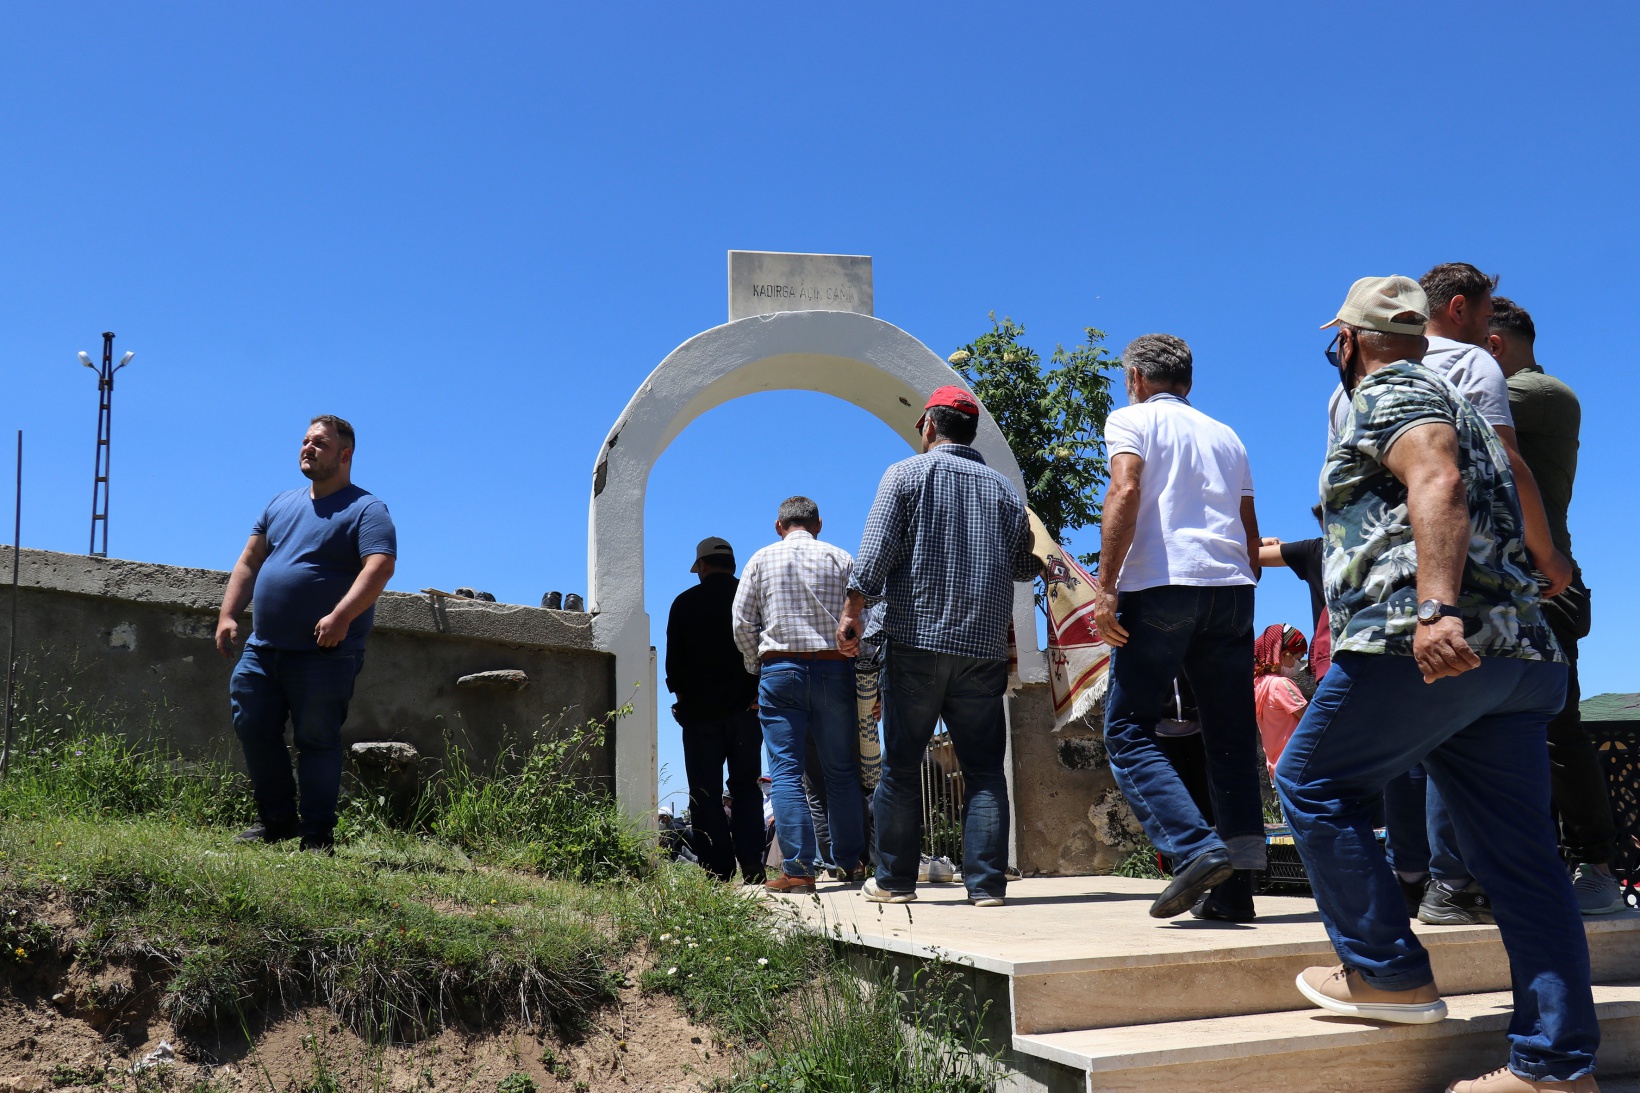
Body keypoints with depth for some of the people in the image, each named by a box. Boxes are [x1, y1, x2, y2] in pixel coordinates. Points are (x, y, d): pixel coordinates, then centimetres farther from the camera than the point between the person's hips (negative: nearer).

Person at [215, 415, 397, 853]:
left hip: (324, 654, -7)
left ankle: (317, 834, 6)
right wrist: (228, 614, 7)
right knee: (252, 727, 7)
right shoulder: (280, 504, 18)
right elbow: (248, 562, 20)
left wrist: (342, 616, -30)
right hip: (262, 648, 7)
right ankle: (276, 818, 23)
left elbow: (380, 566, -18)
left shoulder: (366, 509, -3)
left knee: (317, 741, -4)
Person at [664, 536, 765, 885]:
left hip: (700, 712, -1)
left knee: (706, 795, 4)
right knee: (746, 789, 9)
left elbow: (674, 660, 3)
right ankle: (750, 863, -4)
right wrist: (757, 694, 7)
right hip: (746, 710, 1)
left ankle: (718, 872, -2)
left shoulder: (685, 603, 1)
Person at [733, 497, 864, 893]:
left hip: (779, 670, -1)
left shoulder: (762, 559, 8)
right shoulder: (841, 559, 8)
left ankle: (798, 870, -9)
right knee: (842, 771, 9)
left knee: (786, 771, -2)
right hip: (834, 668, 1)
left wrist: (757, 667, 16)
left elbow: (742, 623, 3)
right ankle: (851, 863, 12)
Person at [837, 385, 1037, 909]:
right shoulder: (1003, 488, 12)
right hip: (984, 648, 3)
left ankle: (894, 880, 11)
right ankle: (987, 882, 1)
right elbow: (1025, 567, 18)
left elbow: (876, 548, -9)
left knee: (901, 766, 5)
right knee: (984, 768, 5)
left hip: (916, 638, -3)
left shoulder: (906, 474, 2)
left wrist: (853, 610, -7)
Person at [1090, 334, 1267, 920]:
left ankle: (1196, 848, -18)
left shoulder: (1131, 419, 8)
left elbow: (1125, 492, -10)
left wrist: (1106, 588, -13)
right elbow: (1251, 534, 21)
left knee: (1128, 732, -2)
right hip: (1231, 587, 6)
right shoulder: (1225, 436, 25)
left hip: (1161, 585, -5)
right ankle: (1241, 867, 2)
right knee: (1230, 736, 7)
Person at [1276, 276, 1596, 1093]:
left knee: (1312, 784, 6)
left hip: (1422, 646, -9)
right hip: (1516, 648, 9)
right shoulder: (1456, 404, 29)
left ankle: (1389, 974, 7)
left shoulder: (1387, 394, 0)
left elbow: (1436, 480, -20)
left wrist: (1436, 607, -32)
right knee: (1516, 854, 6)